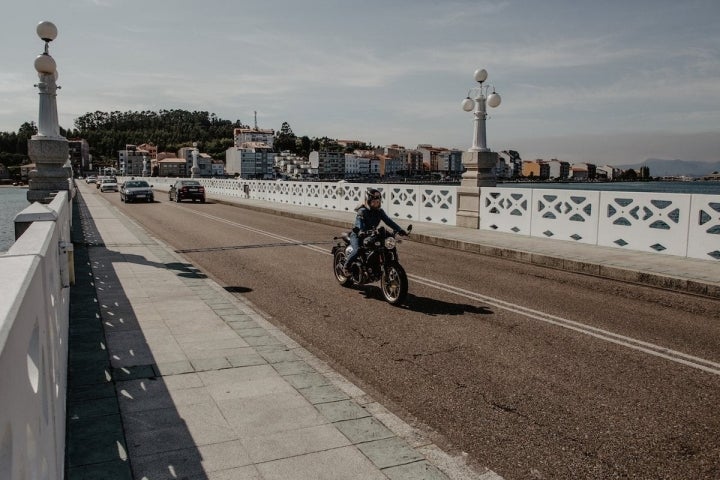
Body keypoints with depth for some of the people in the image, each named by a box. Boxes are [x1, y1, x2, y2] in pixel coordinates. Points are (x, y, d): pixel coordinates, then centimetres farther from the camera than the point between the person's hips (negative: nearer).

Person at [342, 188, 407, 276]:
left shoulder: (379, 211, 3)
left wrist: (399, 229, -20)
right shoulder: (362, 211, -16)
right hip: (357, 235, -6)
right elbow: (359, 221, -34)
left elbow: (388, 221, -5)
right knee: (357, 250, -32)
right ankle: (346, 266, -10)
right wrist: (360, 230, -56)